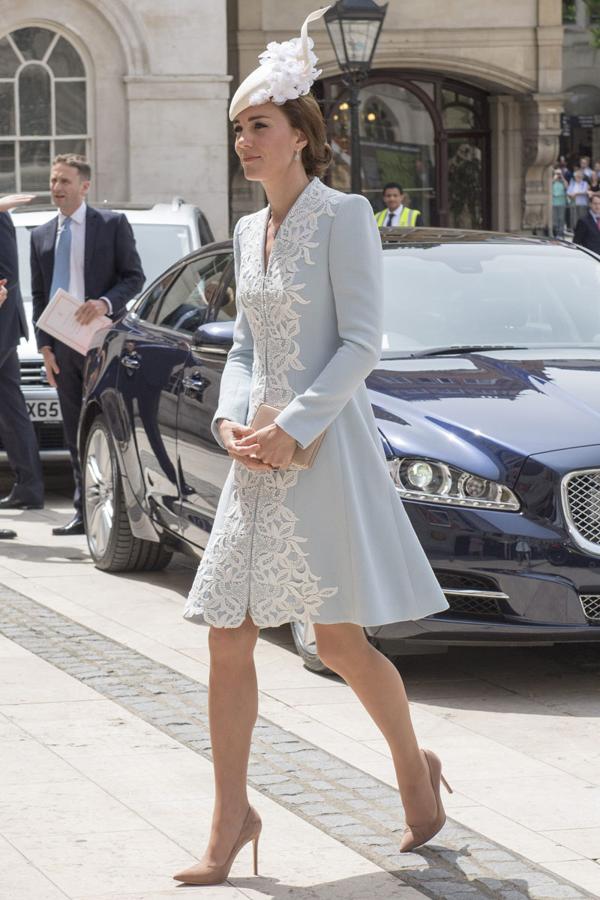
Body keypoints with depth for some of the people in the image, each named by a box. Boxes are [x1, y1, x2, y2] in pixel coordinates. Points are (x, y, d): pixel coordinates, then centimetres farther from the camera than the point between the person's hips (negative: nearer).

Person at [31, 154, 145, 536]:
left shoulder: (113, 224, 1)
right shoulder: (41, 236, 13)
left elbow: (134, 276, -1)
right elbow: (39, 295, 14)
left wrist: (106, 303, -19)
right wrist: (45, 346, 5)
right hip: (61, 344, 5)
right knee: (76, 433, 6)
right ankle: (84, 512, 8)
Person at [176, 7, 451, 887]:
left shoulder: (343, 216, -7)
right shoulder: (249, 231, 13)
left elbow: (361, 342, -12)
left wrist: (293, 427, -18)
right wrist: (232, 419, 0)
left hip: (327, 446, -7)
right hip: (258, 457, 7)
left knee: (340, 641, -3)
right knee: (228, 642, 2)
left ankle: (414, 766, 23)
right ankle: (231, 818, 10)